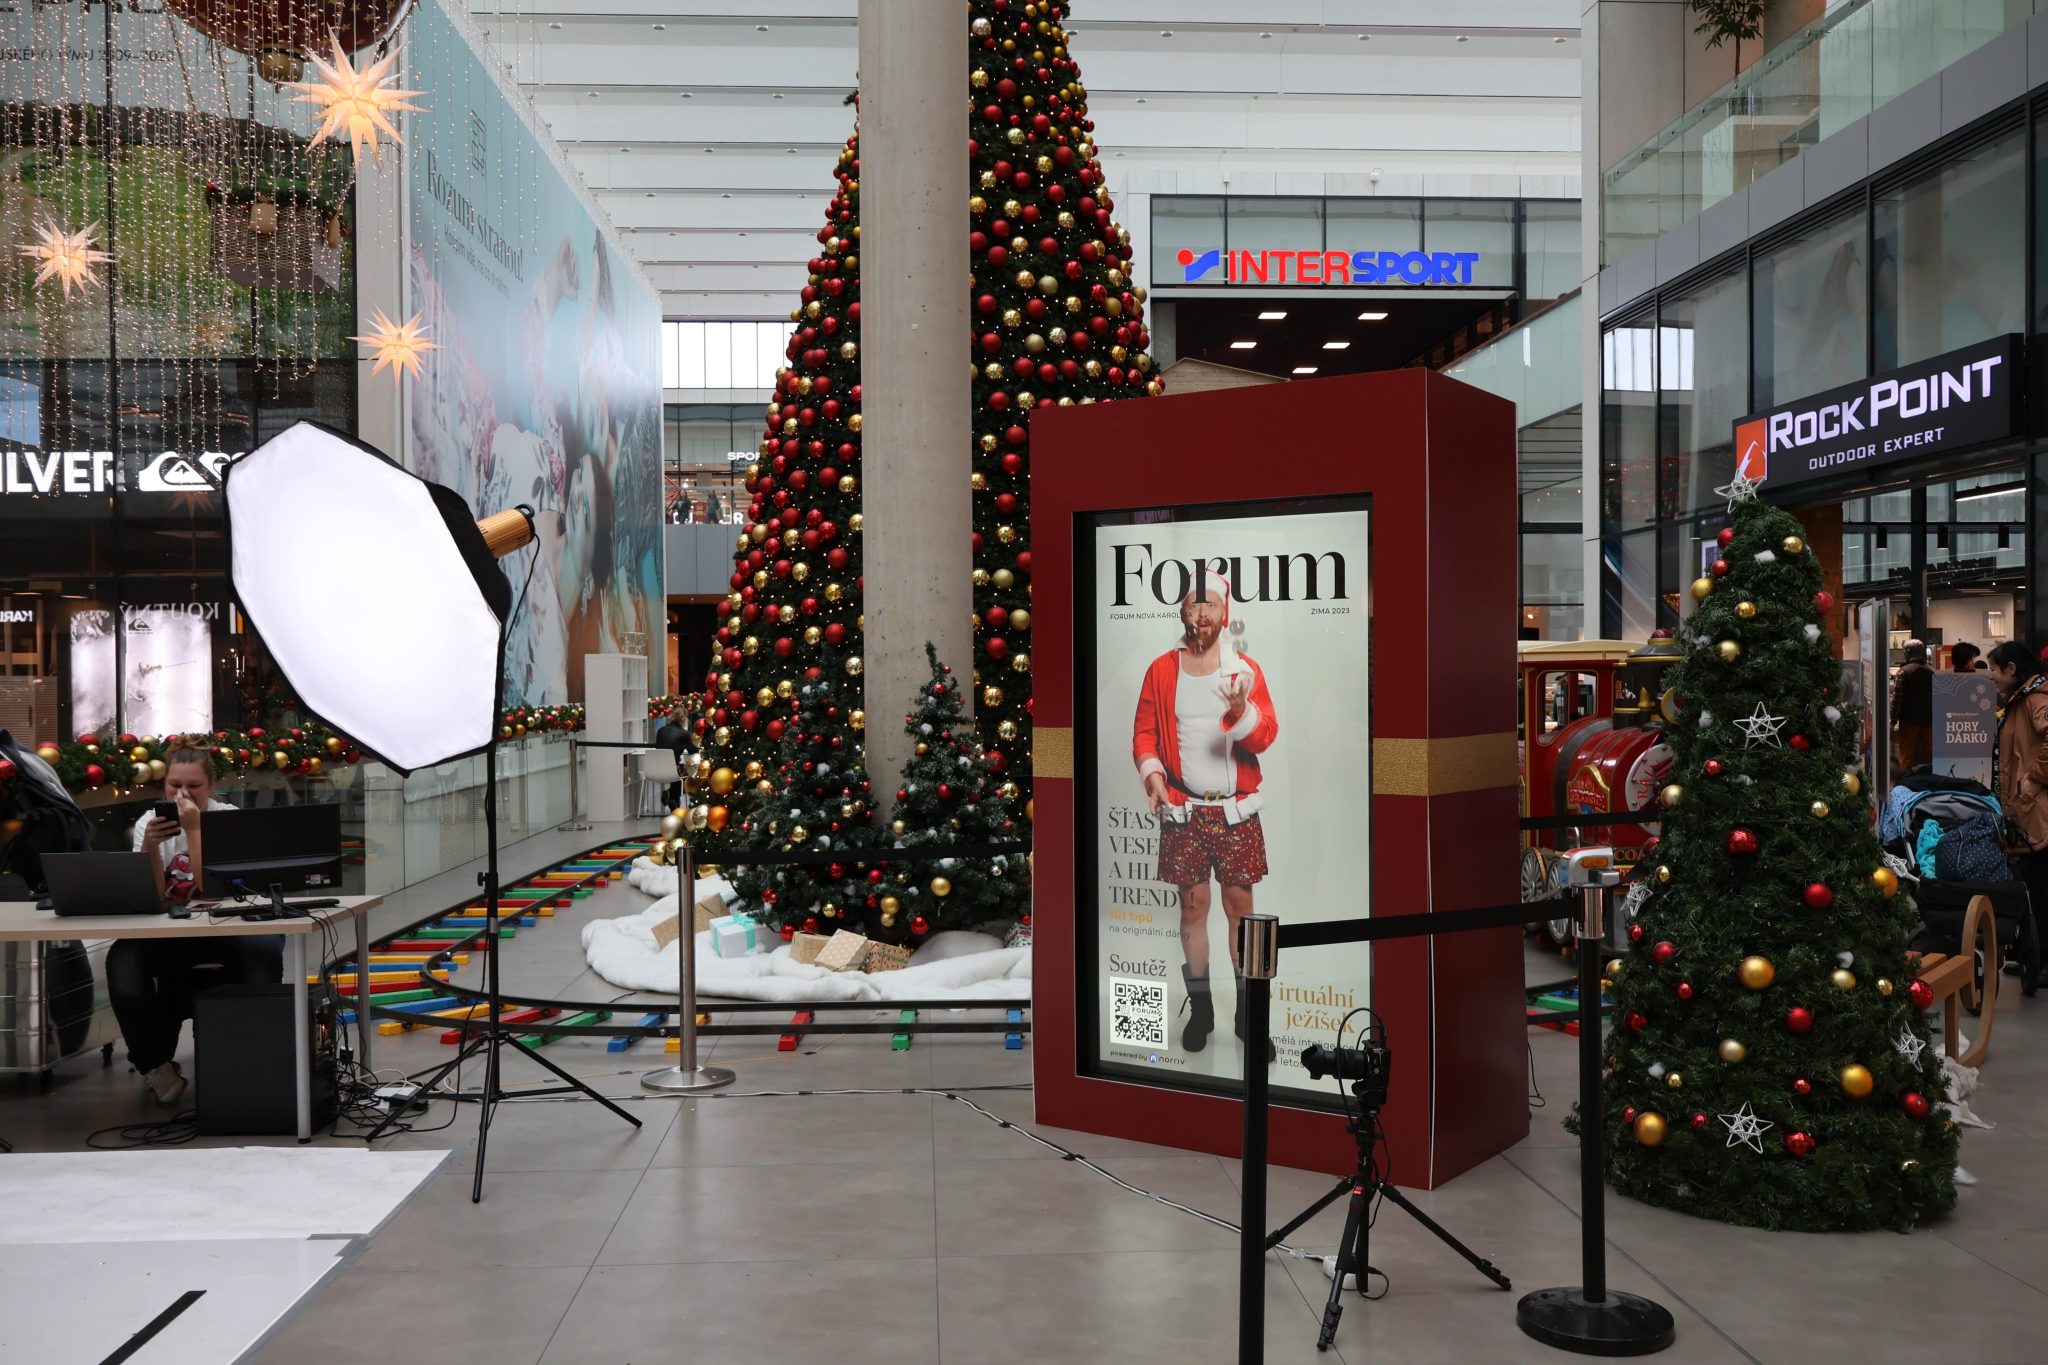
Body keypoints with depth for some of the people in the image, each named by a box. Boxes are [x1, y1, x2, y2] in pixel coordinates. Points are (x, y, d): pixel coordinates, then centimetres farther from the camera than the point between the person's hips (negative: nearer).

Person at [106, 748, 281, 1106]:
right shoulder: (148, 822, -2)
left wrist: (193, 829, -26)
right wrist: (150, 845, -26)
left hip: (224, 932, -2)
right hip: (169, 936, 2)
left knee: (265, 949, -33)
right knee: (122, 960, -27)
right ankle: (155, 1062, -7)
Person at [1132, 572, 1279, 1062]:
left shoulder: (1245, 669, 0)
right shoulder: (1161, 670, 3)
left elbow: (1266, 735, -8)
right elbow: (1144, 730, 4)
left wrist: (1240, 711, -29)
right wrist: (1151, 771, -15)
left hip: (1236, 810, 0)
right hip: (1182, 809, 0)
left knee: (1240, 904, 2)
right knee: (1193, 904, 6)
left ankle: (1247, 1012, 11)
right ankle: (1200, 1007, 17)